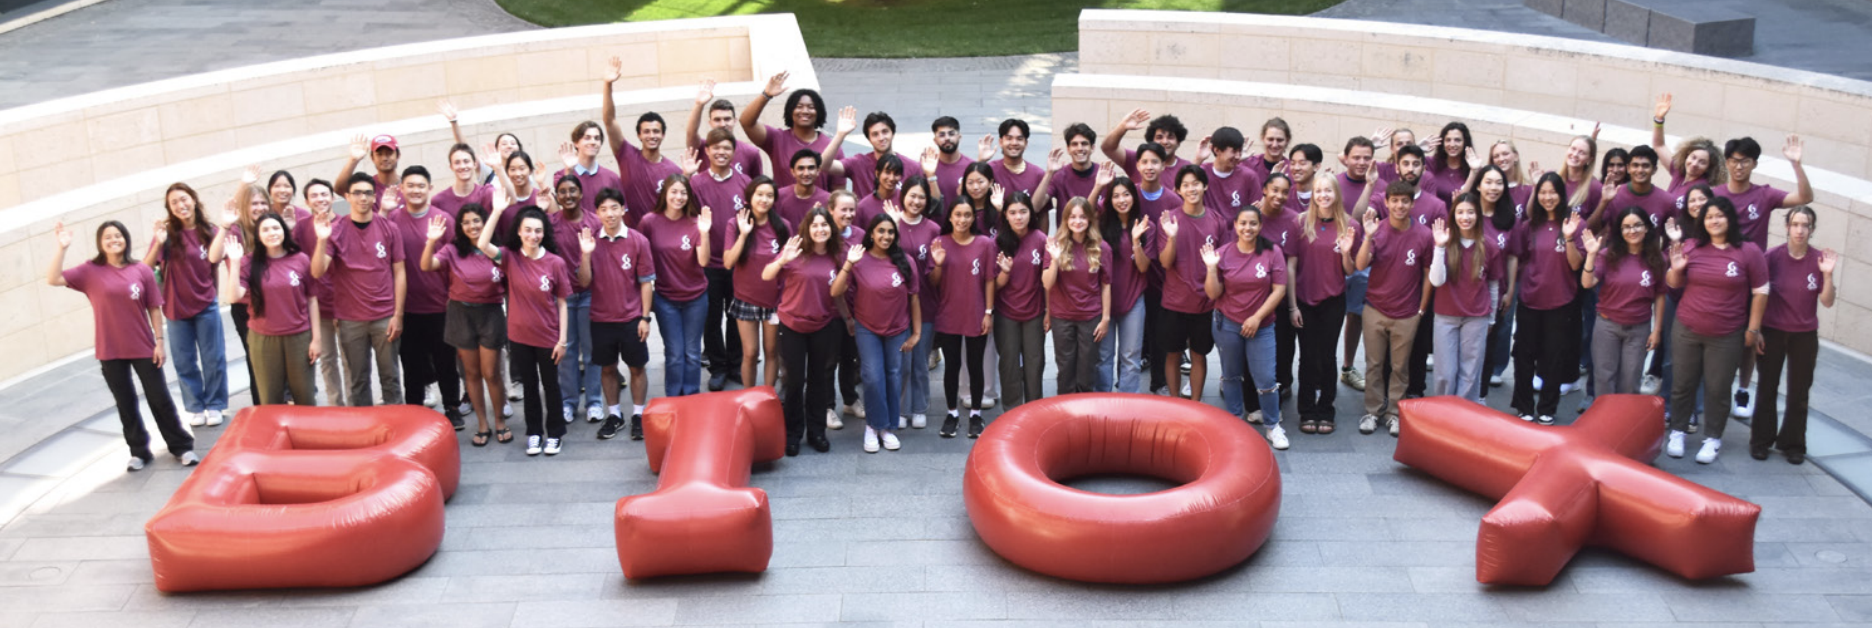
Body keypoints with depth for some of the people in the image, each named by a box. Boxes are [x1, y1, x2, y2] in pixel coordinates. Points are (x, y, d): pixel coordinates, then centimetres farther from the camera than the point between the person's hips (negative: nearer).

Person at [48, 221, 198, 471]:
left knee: (160, 399, 7)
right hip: (110, 352, 1)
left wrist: (159, 341, -2)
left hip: (143, 349, -1)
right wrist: (61, 248, -21)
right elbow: (53, 279, -12)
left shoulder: (142, 270, -4)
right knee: (125, 403, 11)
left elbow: (154, 308, 0)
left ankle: (181, 446, 18)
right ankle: (139, 451, 23)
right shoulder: (90, 271, -3)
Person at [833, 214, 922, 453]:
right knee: (874, 377, -9)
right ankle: (873, 426, 10)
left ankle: (888, 428, 20)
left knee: (894, 377, 6)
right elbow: (836, 292, -15)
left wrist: (916, 333, 0)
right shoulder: (859, 260, -9)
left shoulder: (904, 262, -5)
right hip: (867, 328, -2)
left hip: (898, 330, 2)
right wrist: (849, 264, -25)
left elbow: (913, 299, 0)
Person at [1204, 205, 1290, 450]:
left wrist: (1257, 317, -10)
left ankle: (1273, 426, 14)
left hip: (1261, 326, -1)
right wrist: (1211, 268, -18)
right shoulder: (1223, 253, -4)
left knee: (1266, 379, -4)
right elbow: (1213, 294, -3)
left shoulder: (1272, 253, -6)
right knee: (1231, 375, 14)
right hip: (1227, 324, 1)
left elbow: (1279, 289, -6)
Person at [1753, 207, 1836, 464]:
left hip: (1805, 336, 1)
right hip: (1772, 332, -1)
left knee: (1799, 392, 9)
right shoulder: (1773, 256, -10)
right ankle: (1761, 441, 19)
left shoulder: (1819, 260, -7)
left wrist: (1828, 274, -22)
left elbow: (1827, 302, -7)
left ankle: (1793, 444, 21)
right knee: (1767, 389, 8)